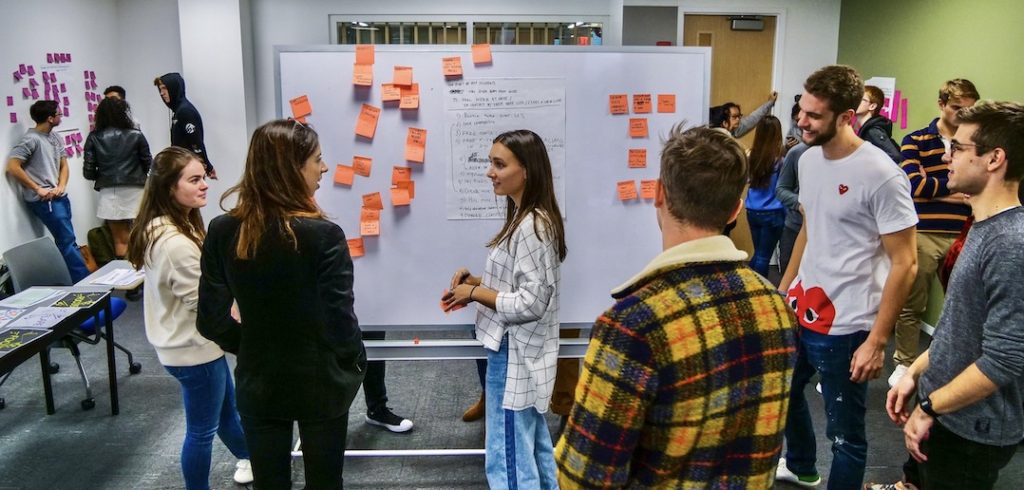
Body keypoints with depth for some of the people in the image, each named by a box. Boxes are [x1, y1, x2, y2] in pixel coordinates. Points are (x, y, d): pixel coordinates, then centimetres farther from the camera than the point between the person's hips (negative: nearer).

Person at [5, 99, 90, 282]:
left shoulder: (55, 138, 12)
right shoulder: (31, 139, -12)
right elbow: (12, 167, -16)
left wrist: (61, 187, -3)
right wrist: (38, 189, -13)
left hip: (60, 197, 8)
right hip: (45, 200, -8)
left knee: (66, 240, 10)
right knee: (68, 241, -8)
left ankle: (78, 281, 16)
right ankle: (84, 281, -5)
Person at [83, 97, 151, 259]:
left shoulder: (93, 138, -1)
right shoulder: (135, 135, -4)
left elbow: (88, 172, -3)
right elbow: (148, 164, 3)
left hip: (109, 194, 1)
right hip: (134, 191, -1)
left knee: (121, 240, 10)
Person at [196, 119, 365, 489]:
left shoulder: (222, 231, -9)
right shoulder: (323, 235, -22)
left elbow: (210, 321, -4)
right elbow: (340, 324, -19)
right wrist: (355, 364, 2)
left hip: (258, 383, 3)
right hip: (321, 385, -3)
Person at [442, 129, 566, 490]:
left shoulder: (531, 226, -21)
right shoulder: (528, 218, 9)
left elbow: (531, 304, -24)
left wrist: (475, 293, -14)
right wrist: (478, 282, 4)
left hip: (515, 355, -10)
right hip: (523, 351, 10)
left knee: (509, 461, 1)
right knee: (535, 452, 21)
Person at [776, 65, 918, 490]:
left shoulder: (881, 175, -19)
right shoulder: (808, 159, 3)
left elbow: (904, 263, -17)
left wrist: (877, 341, -18)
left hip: (847, 325, -8)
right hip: (800, 309, 8)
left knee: (844, 432, 6)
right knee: (783, 393, 26)